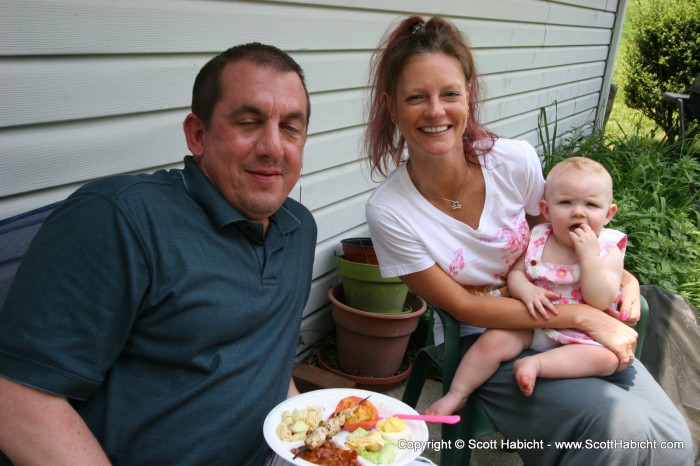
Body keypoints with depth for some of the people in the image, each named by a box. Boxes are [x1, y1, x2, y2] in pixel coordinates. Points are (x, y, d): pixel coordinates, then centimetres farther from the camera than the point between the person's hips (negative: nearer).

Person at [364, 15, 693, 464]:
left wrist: (620, 277, -8)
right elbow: (463, 307, -15)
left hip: (564, 324, 3)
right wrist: (584, 316, -21)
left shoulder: (516, 160, -14)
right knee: (622, 429, -22)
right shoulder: (388, 210, -20)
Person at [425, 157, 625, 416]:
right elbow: (515, 272, 3)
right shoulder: (537, 239, -1)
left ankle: (536, 363, -26)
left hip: (580, 335, -1)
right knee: (493, 340, -19)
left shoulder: (608, 250, -8)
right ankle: (456, 395, -4)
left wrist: (589, 255, -27)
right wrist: (526, 290, -20)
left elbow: (601, 301, -19)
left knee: (608, 358, -28)